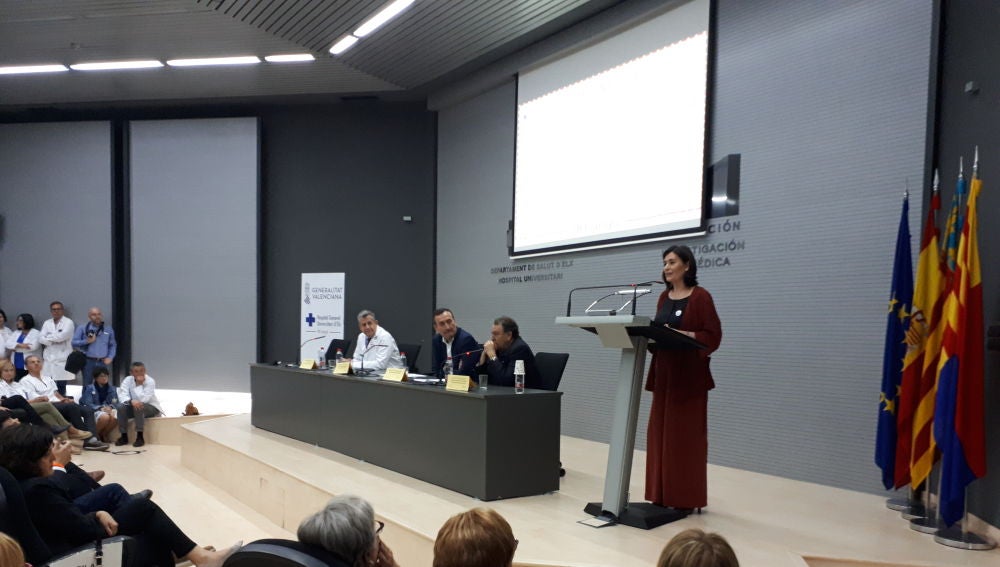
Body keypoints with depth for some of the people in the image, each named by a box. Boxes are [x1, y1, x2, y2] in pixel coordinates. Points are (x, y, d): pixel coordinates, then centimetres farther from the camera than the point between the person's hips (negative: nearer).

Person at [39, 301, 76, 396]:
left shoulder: (68, 322, 0)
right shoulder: (47, 323, 16)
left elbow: (62, 336, -14)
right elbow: (40, 338, 5)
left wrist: (48, 337, 0)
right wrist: (53, 341, -9)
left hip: (62, 359, -4)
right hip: (48, 359, 4)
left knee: (61, 387, -5)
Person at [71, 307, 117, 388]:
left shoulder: (108, 329, 10)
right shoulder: (82, 328, 5)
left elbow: (113, 345, 13)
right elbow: (74, 343, 1)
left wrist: (110, 357, 0)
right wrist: (87, 341, -12)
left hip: (103, 362, 1)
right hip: (88, 361, -1)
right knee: (87, 386, 2)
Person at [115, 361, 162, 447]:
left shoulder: (150, 381, -17)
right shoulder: (127, 380, -6)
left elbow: (144, 399, -28)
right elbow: (124, 396, -19)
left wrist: (140, 384, -30)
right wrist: (131, 401, -40)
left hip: (151, 407, -4)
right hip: (133, 406, 4)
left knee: (139, 407, -35)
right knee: (121, 406, -25)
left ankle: (140, 437, -28)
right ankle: (124, 436, -15)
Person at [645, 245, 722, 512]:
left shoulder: (700, 296, -9)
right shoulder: (664, 297, 12)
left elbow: (713, 336, -13)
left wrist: (682, 334, -23)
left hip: (689, 375, -7)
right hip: (663, 372, 7)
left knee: (685, 436, -2)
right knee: (661, 433, 9)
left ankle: (687, 498, 7)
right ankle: (663, 494, 17)